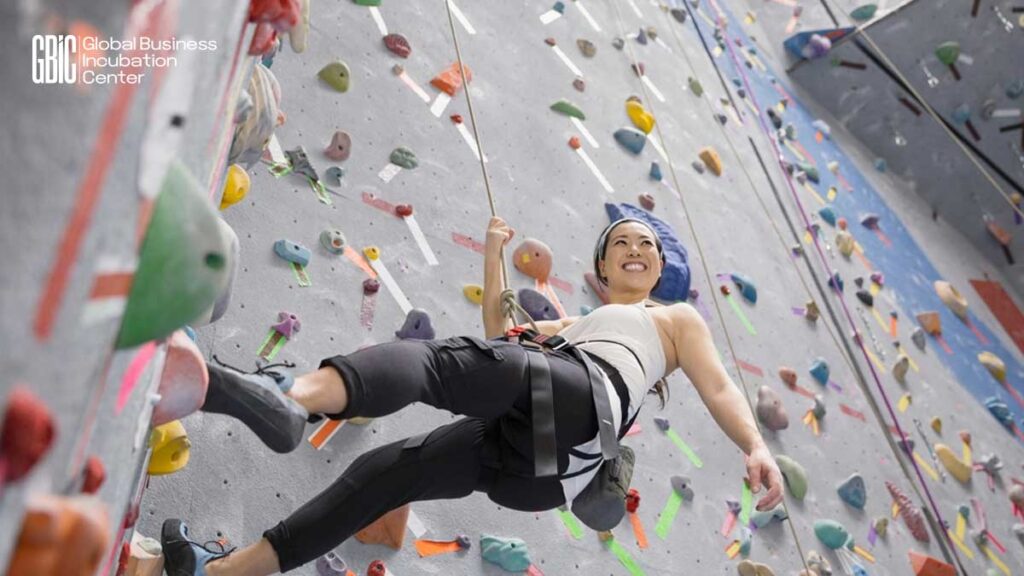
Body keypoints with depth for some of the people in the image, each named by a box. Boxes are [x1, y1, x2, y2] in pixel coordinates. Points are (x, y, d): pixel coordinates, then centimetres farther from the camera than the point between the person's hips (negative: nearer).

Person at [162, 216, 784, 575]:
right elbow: (500, 337, 37)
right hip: (524, 446, 6)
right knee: (384, 471, 2)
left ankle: (291, 398, -52)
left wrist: (757, 446, -7)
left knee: (433, 356, -27)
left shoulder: (677, 317, 26)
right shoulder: (573, 324, 41)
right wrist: (494, 257, 33)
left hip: (582, 400, -6)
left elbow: (719, 386, 12)